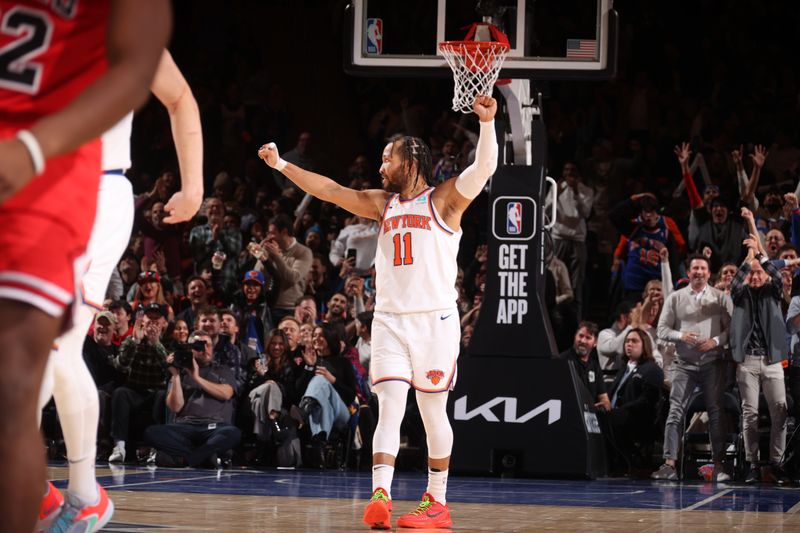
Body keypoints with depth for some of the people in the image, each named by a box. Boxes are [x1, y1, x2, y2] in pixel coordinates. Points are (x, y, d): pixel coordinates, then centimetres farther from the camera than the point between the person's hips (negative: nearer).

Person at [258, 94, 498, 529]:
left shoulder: (445, 199, 0)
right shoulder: (383, 204, 16)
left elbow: (483, 168, -15)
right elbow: (330, 190, 18)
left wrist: (487, 122, -30)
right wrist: (282, 165, 16)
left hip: (435, 319, -4)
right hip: (389, 319, 4)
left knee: (433, 410, 3)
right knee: (389, 407, -8)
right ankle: (380, 496, -21)